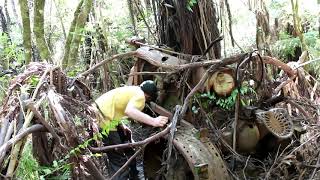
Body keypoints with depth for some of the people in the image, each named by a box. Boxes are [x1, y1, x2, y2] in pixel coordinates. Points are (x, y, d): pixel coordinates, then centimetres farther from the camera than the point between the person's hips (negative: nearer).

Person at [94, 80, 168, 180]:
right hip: (103, 121, -10)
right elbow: (129, 111, -32)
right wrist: (153, 121, -34)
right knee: (118, 160, -6)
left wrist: (121, 126, 13)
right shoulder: (140, 96, -11)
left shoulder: (133, 90, 18)